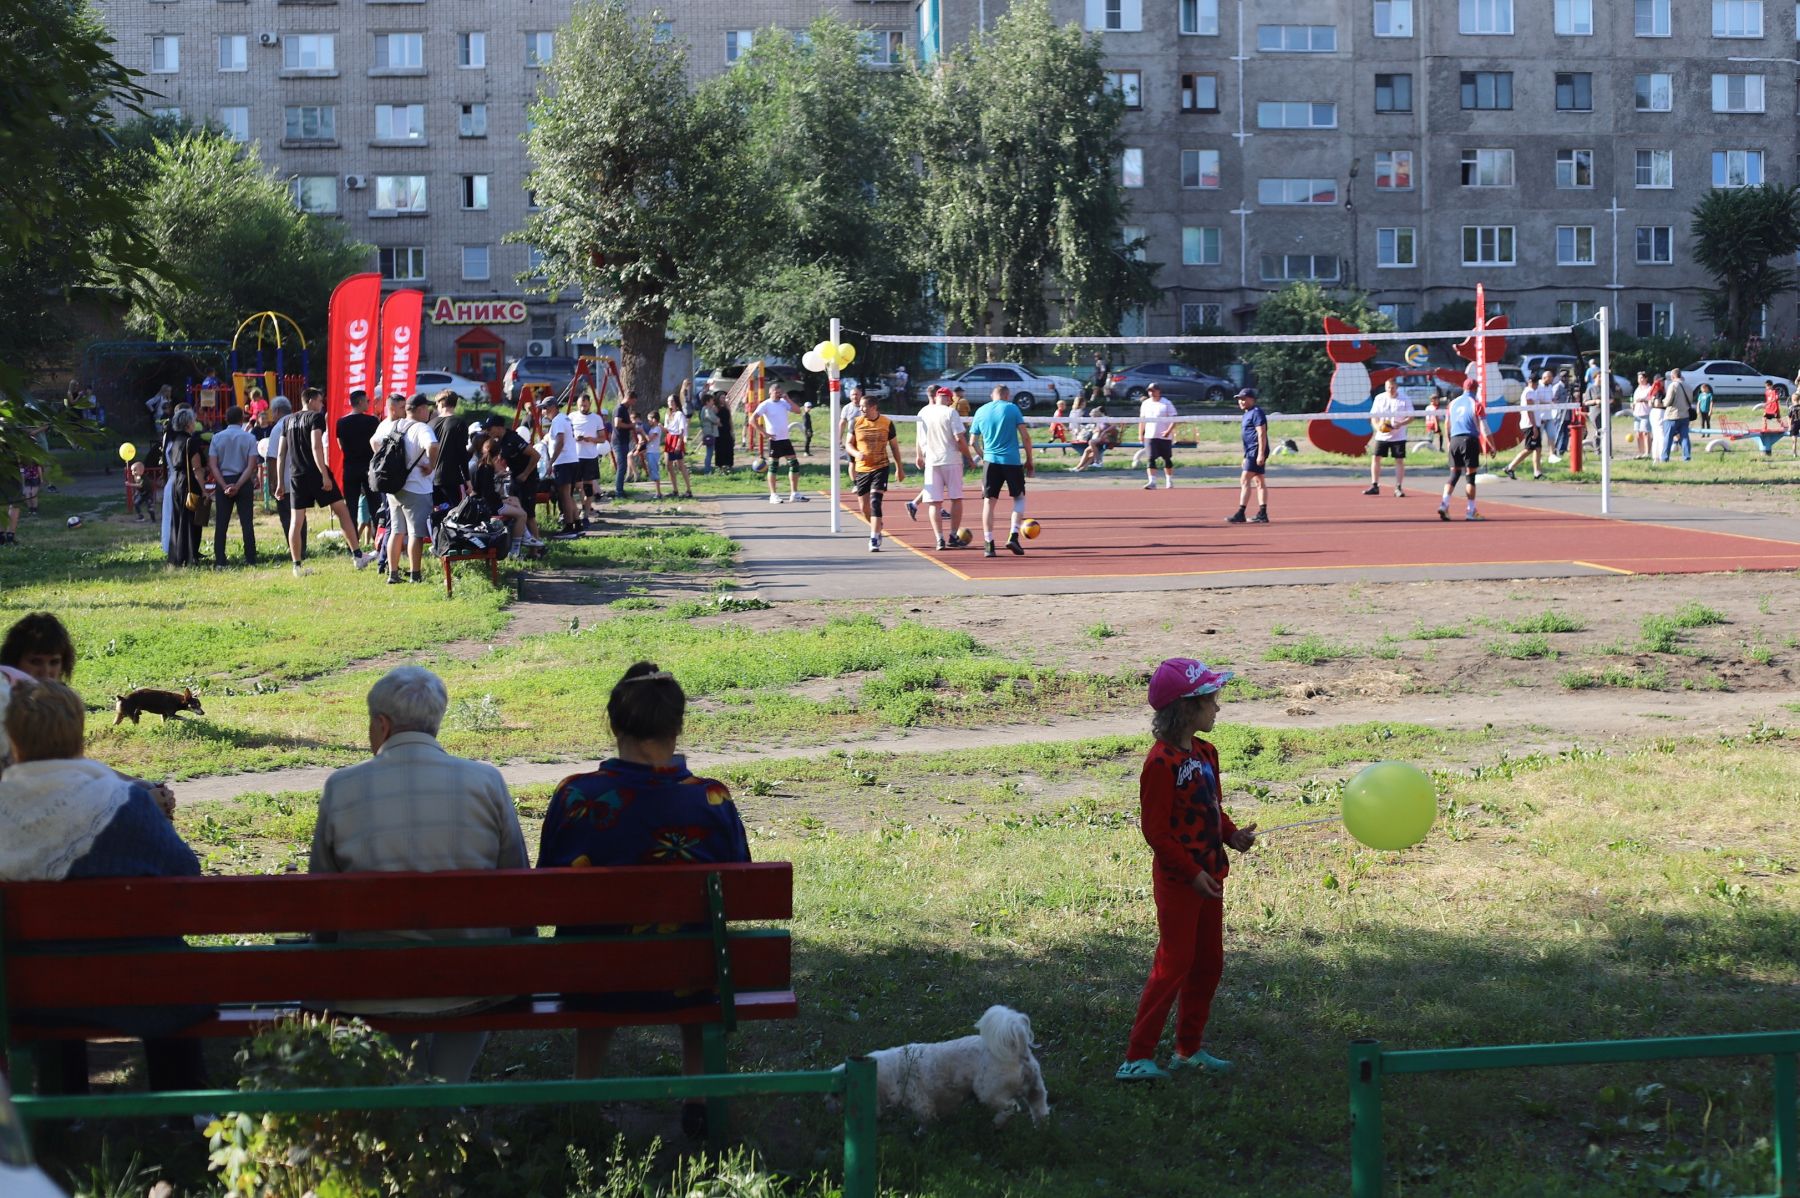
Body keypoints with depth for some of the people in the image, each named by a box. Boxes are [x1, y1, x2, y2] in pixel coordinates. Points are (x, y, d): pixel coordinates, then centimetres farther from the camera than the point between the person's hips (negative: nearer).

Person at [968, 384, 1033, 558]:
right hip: (1012, 460, -2)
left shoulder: (981, 411, 9)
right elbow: (1025, 436, -3)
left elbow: (973, 441, 12)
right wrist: (1029, 460, 6)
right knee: (1019, 497, 15)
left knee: (989, 501, 4)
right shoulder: (1012, 408, 1)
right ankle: (1013, 536, 1)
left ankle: (988, 544, -2)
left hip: (991, 460, 2)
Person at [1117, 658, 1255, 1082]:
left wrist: (1231, 834, -1)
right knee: (1174, 964, -7)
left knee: (1208, 963, 15)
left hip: (1208, 875, 9)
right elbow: (1156, 830, -19)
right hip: (1177, 880, -9)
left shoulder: (1205, 753, 9)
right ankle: (1137, 1057, -3)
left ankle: (1189, 1048, 27)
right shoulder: (1161, 762, -19)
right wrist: (1190, 872, -19)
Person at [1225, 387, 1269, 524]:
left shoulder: (1256, 412, -12)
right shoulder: (1248, 413, 19)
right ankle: (1262, 514, 11)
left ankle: (1240, 514, -16)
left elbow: (1261, 434, -19)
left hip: (1256, 451, -11)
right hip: (1251, 453, 11)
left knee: (1244, 481, -14)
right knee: (1259, 482, 10)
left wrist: (1261, 454, -25)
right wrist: (1247, 457, 26)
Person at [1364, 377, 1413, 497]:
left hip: (1398, 436, -2)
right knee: (1375, 458, -2)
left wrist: (1401, 424, -23)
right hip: (1382, 435, 2)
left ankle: (1398, 488, 5)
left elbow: (1411, 417, -3)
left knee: (1399, 461, -1)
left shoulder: (1405, 400, -4)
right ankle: (1374, 486, 6)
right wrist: (1377, 426, -14)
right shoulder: (1379, 398, 3)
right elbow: (1374, 415, 6)